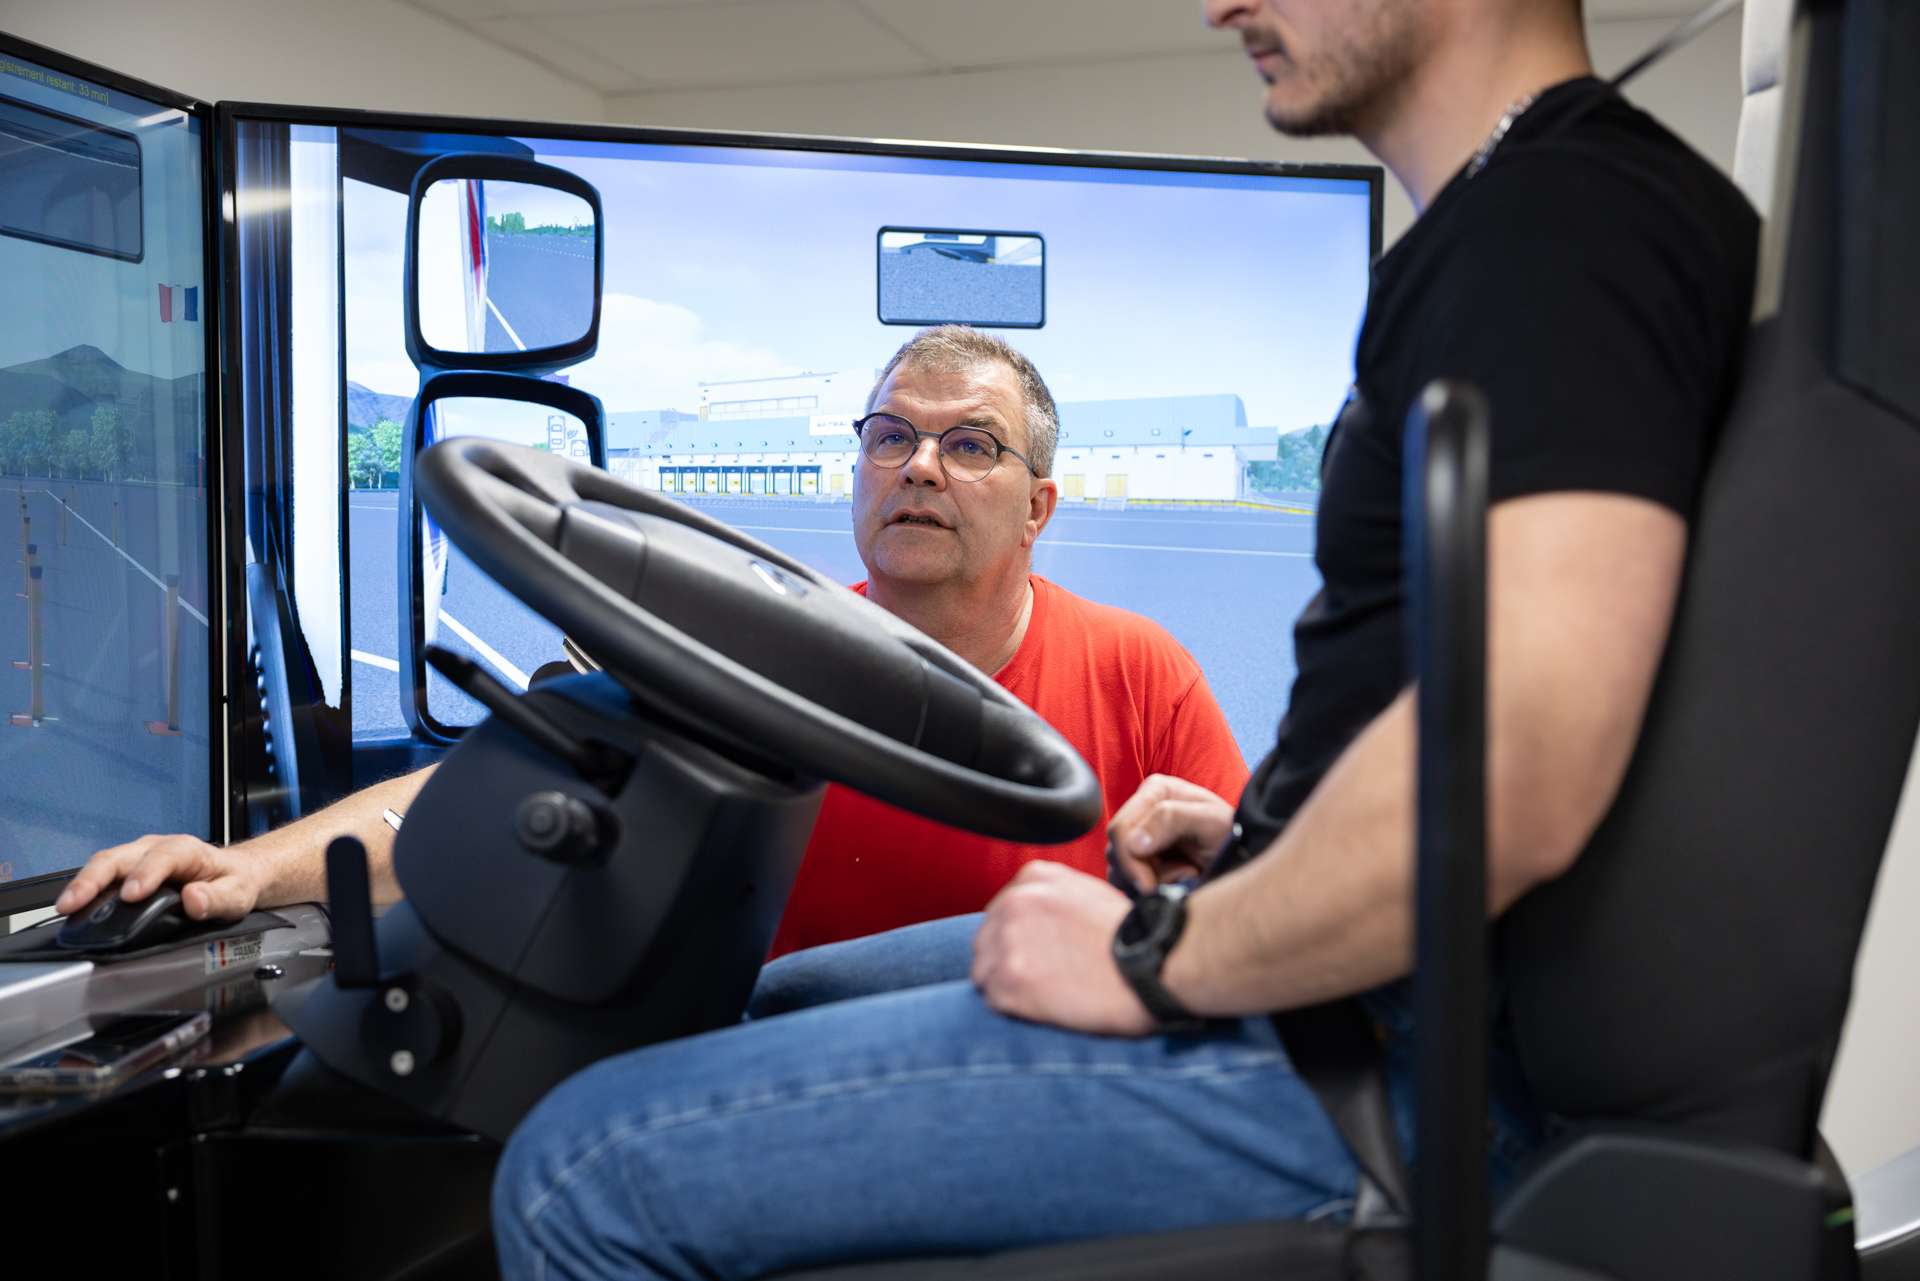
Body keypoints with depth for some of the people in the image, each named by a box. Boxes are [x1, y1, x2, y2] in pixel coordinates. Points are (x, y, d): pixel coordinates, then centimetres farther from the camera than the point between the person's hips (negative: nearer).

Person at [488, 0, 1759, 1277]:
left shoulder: (1564, 215, -17)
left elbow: (1517, 769, -31)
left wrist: (1161, 959, -16)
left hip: (1397, 1049, -11)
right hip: (1356, 952, 11)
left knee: (579, 1172, -10)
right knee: (769, 1002, 20)